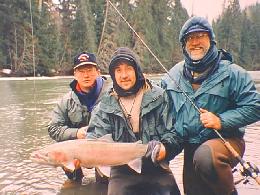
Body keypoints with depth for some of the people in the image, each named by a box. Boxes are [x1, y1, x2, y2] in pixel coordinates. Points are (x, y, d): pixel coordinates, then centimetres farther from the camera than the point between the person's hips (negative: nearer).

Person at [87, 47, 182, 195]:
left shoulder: (158, 96, -1)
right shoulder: (107, 104, 5)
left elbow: (173, 132, -3)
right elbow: (96, 135, -3)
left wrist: (165, 148, -24)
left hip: (156, 166, 0)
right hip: (122, 170, 1)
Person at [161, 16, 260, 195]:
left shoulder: (231, 72, -9)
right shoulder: (173, 75, 4)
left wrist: (221, 121, -22)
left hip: (226, 140, -5)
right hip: (190, 149, 5)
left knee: (205, 157, -37)